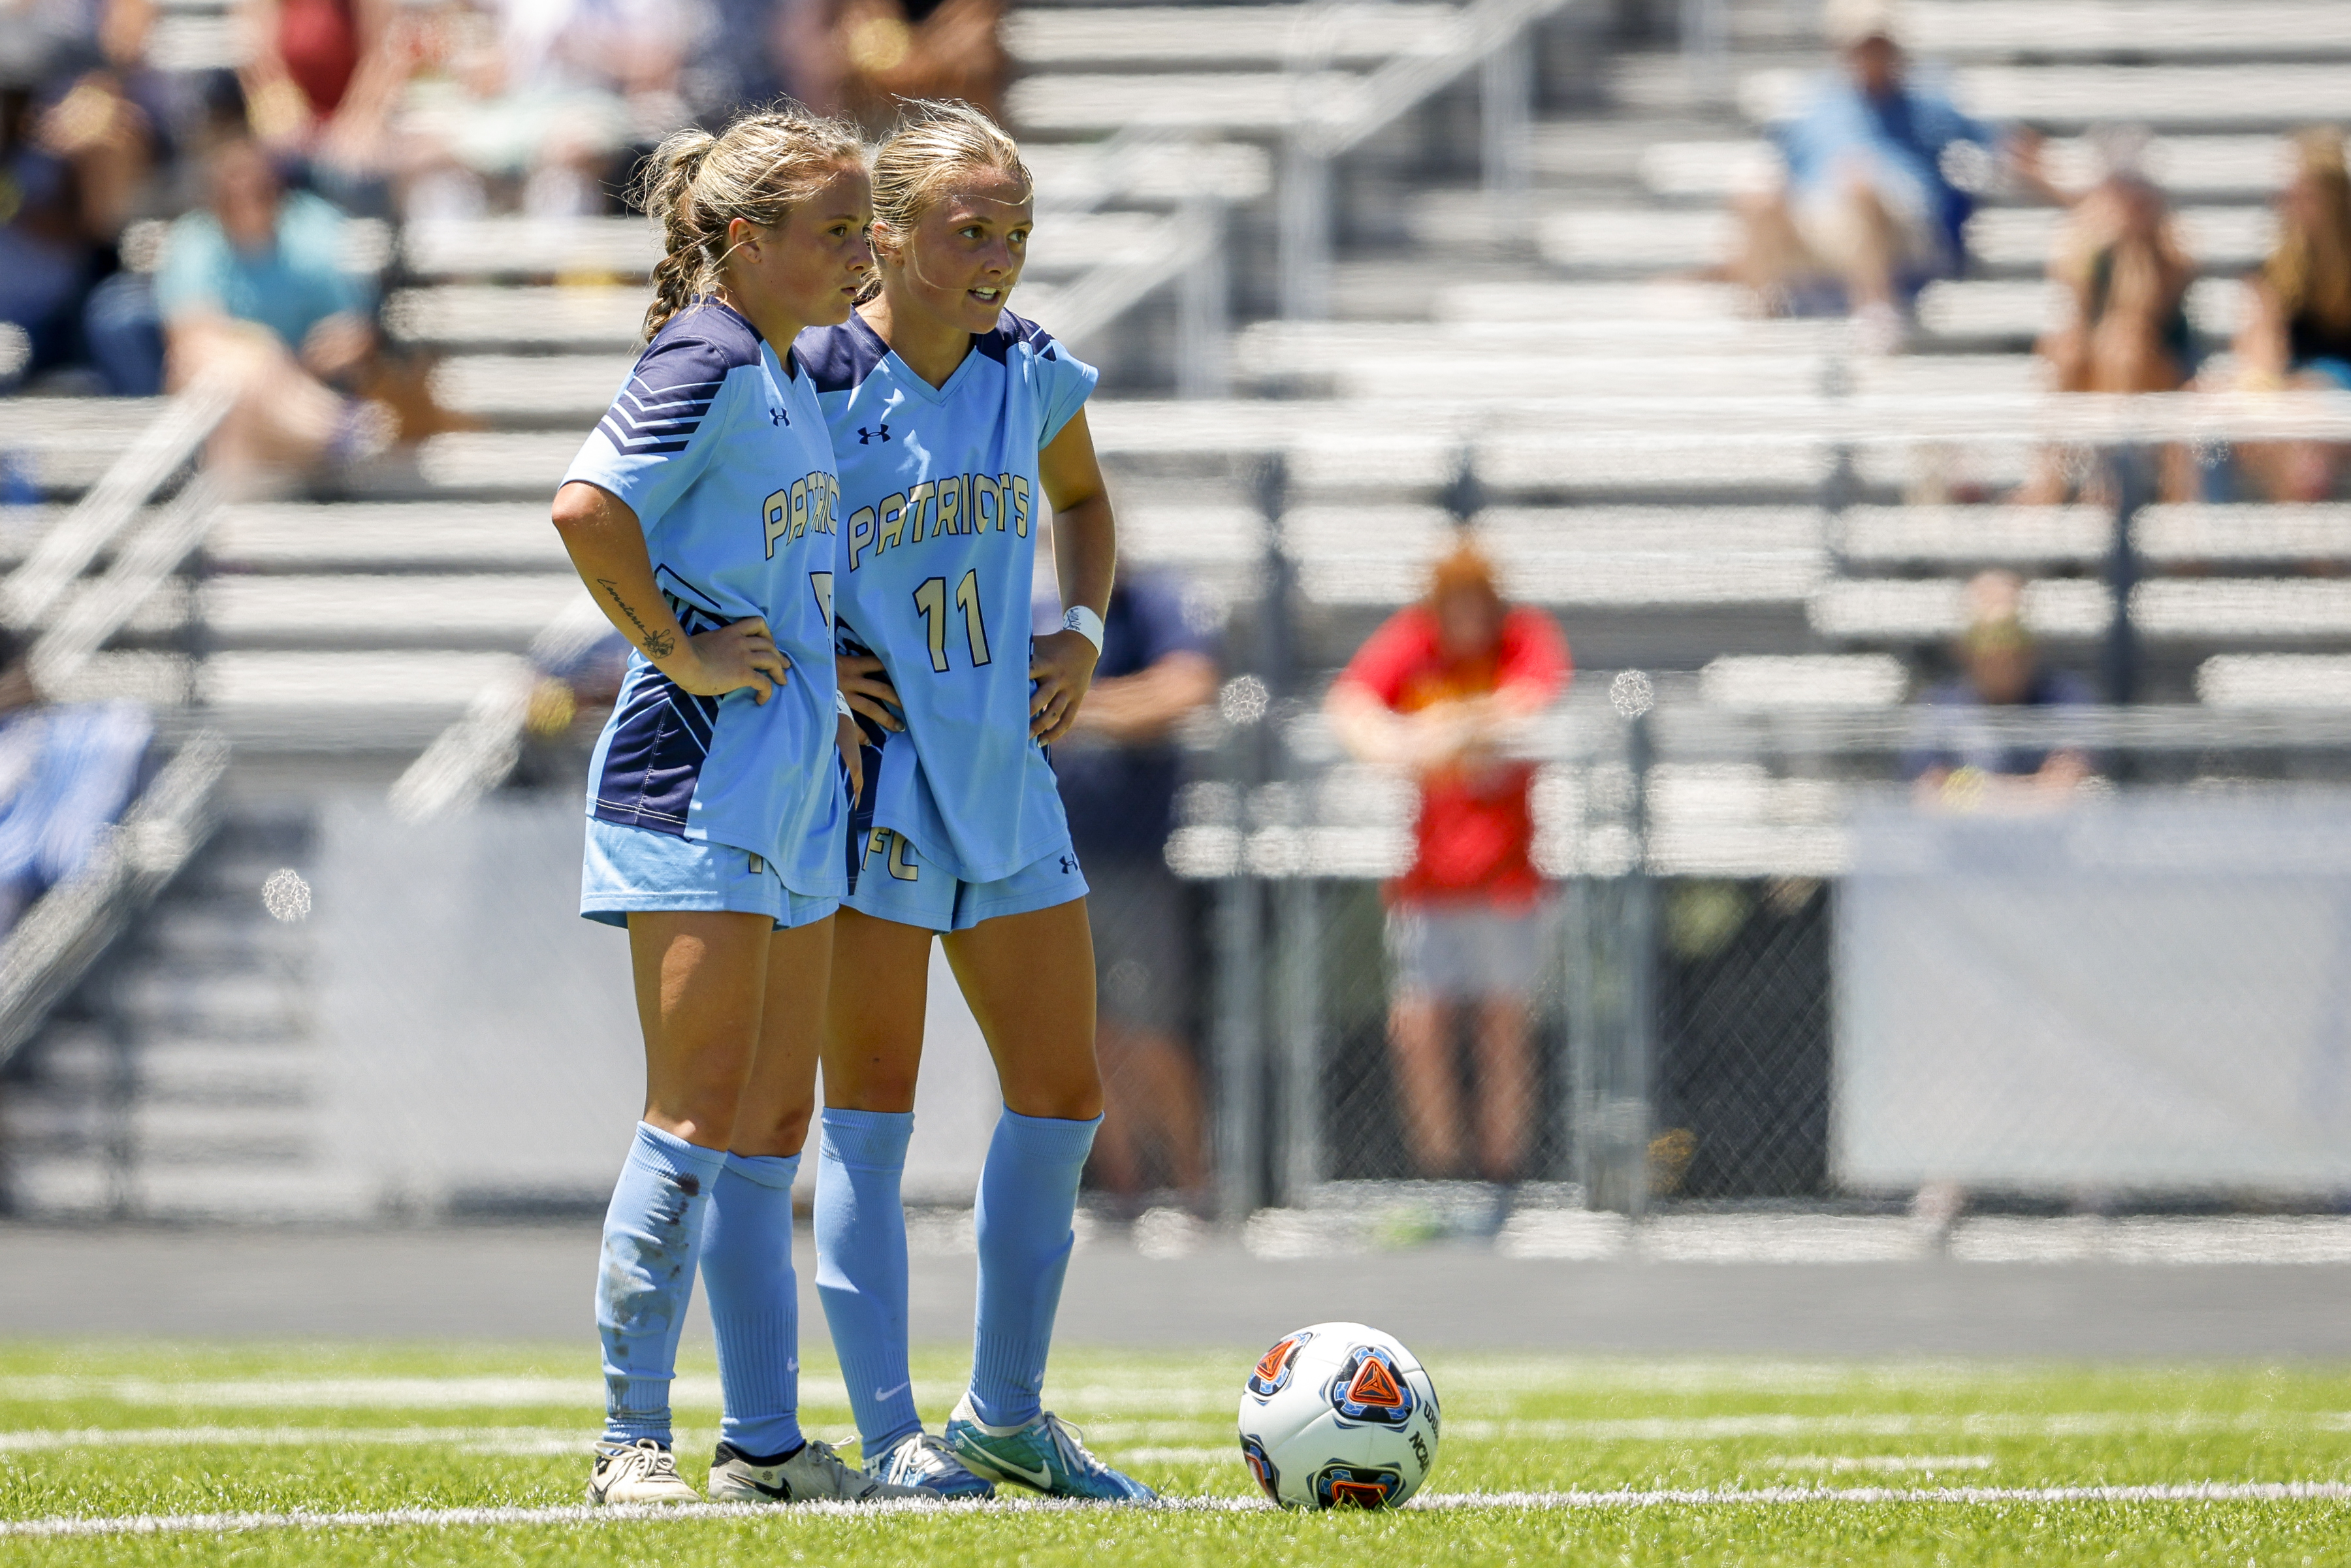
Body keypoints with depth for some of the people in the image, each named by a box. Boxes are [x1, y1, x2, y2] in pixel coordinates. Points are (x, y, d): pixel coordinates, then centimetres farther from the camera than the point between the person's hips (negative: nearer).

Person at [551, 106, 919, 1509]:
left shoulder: (796, 378, 15)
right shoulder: (709, 362, -13)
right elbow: (588, 509, -27)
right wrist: (679, 653, -19)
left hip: (792, 791, 9)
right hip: (699, 786, -9)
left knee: (774, 1125, 11)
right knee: (702, 1116, -9)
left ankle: (767, 1443, 15)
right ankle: (633, 1443, -5)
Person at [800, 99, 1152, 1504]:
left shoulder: (1033, 375, 3)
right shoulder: (811, 385, -14)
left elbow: (1083, 501, 25)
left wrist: (1084, 633, 8)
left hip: (1006, 773, 6)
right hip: (868, 781, -6)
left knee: (1065, 1098, 8)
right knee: (873, 1108, -5)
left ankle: (1009, 1418, 21)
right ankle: (892, 1434, -1)